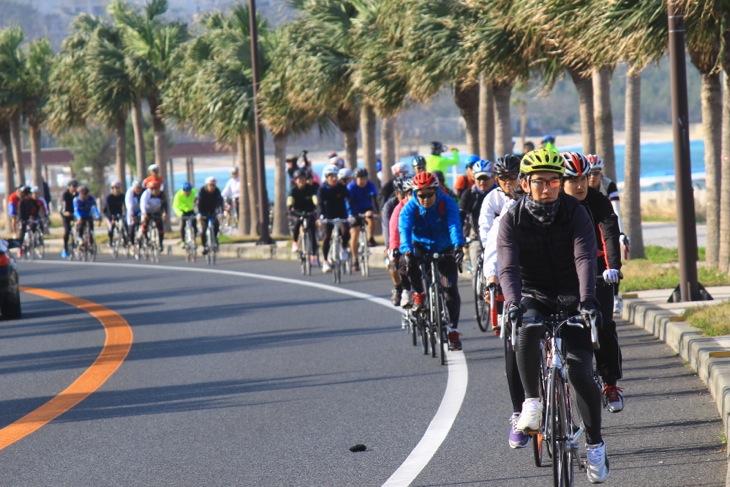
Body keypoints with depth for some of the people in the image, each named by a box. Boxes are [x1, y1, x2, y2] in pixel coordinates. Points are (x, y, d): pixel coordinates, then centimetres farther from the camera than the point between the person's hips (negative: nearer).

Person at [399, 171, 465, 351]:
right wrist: (406, 251, -55)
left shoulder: (447, 203, -23)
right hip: (421, 246, 0)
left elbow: (454, 226, -36)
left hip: (445, 249, 0)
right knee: (411, 260, -34)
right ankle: (418, 294, -10)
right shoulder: (409, 208, -21)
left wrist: (458, 247, -54)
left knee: (451, 288, -10)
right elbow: (404, 229, -36)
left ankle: (453, 331, 1)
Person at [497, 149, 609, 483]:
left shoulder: (575, 213, -12)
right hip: (533, 296, 0)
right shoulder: (513, 219, -11)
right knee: (527, 329, -36)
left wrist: (586, 300, -40)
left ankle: (595, 445, 2)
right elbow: (508, 267, -23)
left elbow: (584, 258, -24)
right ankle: (532, 402, -19)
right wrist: (512, 302, -42)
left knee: (580, 371, -13)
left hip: (570, 297, 0)